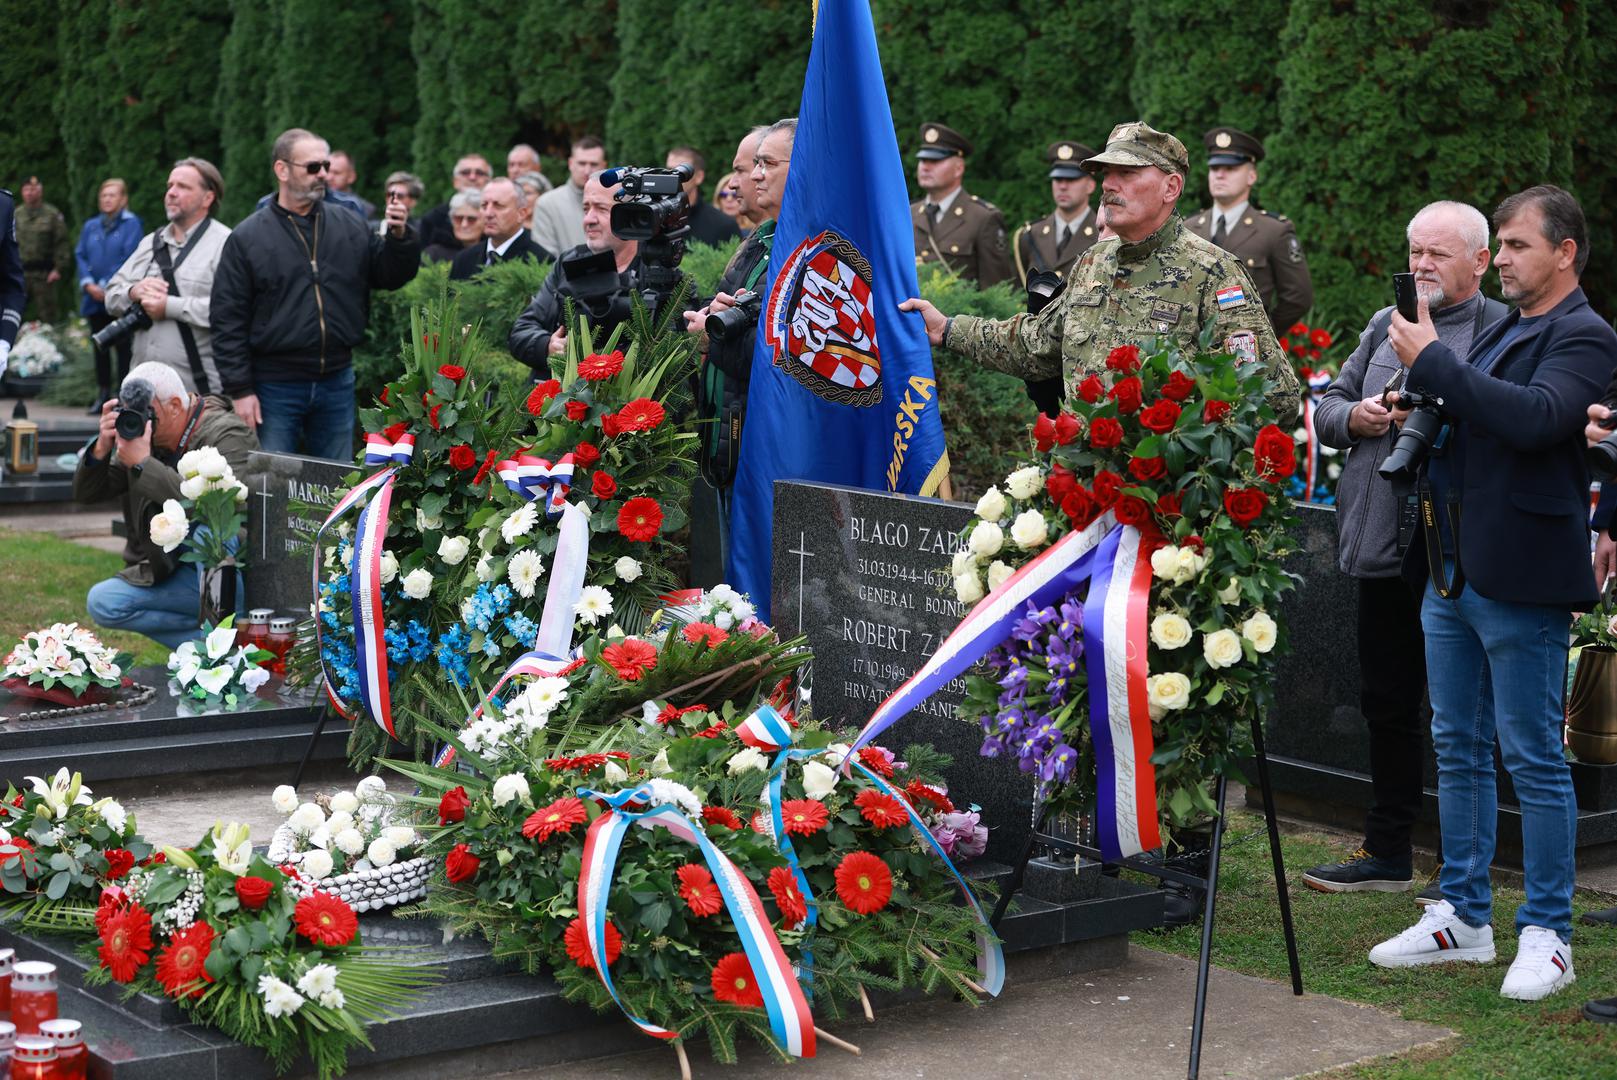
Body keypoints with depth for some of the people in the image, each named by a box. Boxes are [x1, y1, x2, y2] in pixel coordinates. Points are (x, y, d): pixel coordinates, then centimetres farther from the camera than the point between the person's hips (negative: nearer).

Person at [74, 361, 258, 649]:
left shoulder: (227, 435, -14)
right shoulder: (139, 432, 5)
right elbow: (85, 493, 8)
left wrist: (142, 464, -28)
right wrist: (102, 448, -13)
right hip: (173, 573, 7)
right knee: (101, 602, -8)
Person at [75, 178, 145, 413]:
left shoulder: (131, 224, -4)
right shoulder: (91, 226, 13)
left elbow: (129, 258, -10)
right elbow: (80, 255, 10)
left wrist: (107, 286, -13)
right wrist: (88, 283, -6)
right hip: (94, 297, 6)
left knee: (122, 347, -4)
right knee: (100, 347, 10)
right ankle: (103, 393, 18)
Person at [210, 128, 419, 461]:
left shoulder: (351, 229, 7)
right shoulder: (247, 238, -4)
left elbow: (391, 276, 9)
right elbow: (228, 321, -5)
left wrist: (399, 238, -10)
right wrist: (240, 390, -9)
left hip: (337, 384, 3)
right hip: (276, 387, -3)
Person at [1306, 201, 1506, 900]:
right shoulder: (1385, 325, 17)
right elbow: (1327, 408, 20)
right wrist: (1354, 417, -1)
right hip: (1382, 550, 7)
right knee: (1386, 704, 15)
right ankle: (1388, 854, 27)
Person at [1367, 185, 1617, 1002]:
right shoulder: (1498, 332, 17)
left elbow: (1534, 418, -27)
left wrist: (1432, 361, -22)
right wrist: (1425, 413, 3)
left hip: (1518, 577, -9)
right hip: (1451, 571, 9)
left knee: (1534, 758, -1)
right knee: (1458, 750, 14)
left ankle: (1547, 936, 7)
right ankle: (1463, 918, 24)